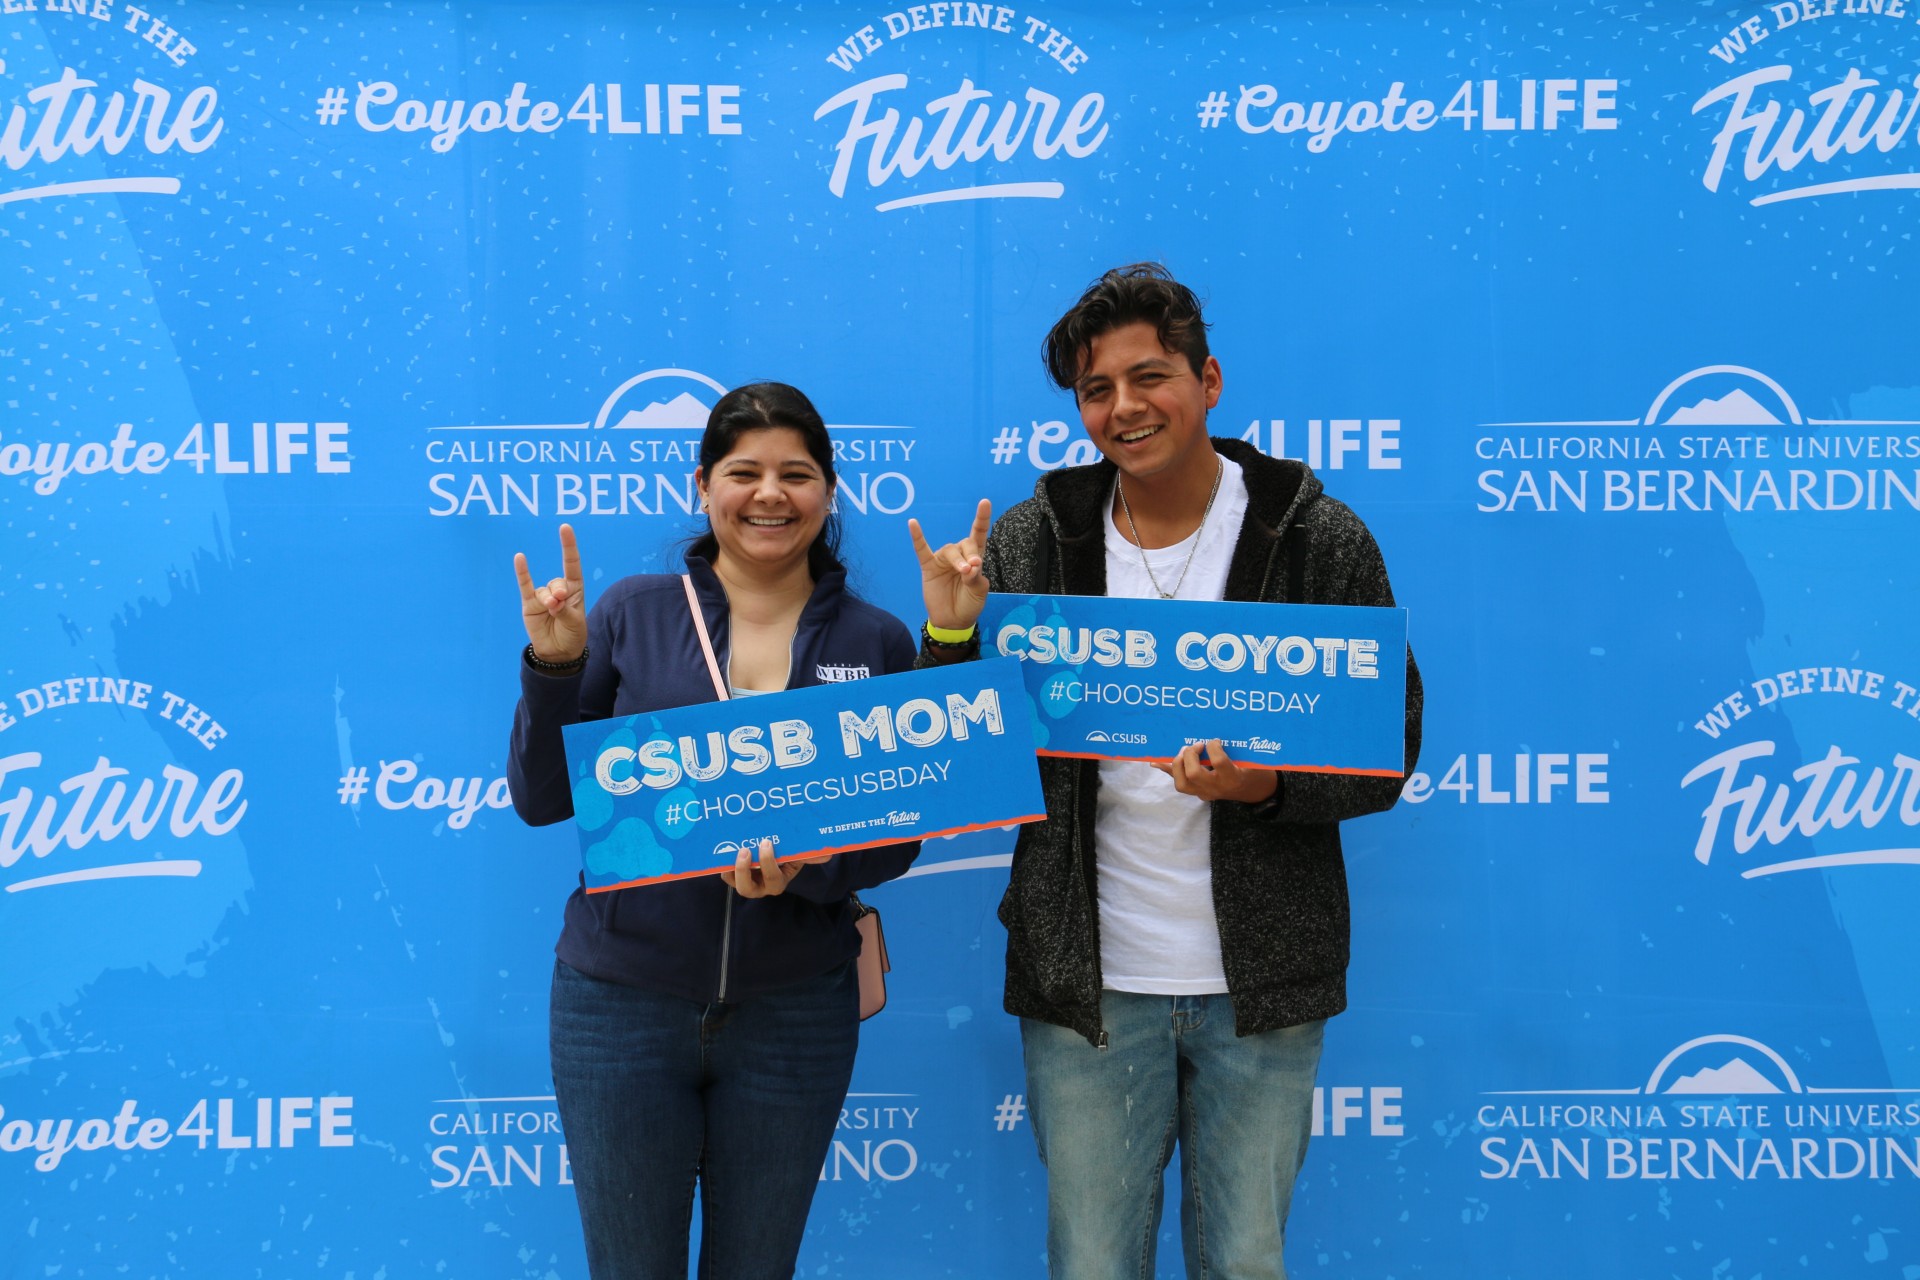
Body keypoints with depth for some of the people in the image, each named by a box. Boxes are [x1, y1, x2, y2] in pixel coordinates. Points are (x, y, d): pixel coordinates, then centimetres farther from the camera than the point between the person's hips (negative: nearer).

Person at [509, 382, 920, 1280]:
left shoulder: (877, 643, 0)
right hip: (623, 1000, -1)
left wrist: (803, 868, -19)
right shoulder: (632, 613, -2)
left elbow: (898, 835, 0)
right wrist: (554, 667, -16)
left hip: (795, 1011, 1)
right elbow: (541, 800, -2)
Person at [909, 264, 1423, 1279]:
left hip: (1261, 977, 0)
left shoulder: (1321, 541, -4)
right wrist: (950, 637, -16)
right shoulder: (1028, 542, 0)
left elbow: (1388, 751, -2)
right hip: (1086, 977, 1)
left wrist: (1265, 785, -21)